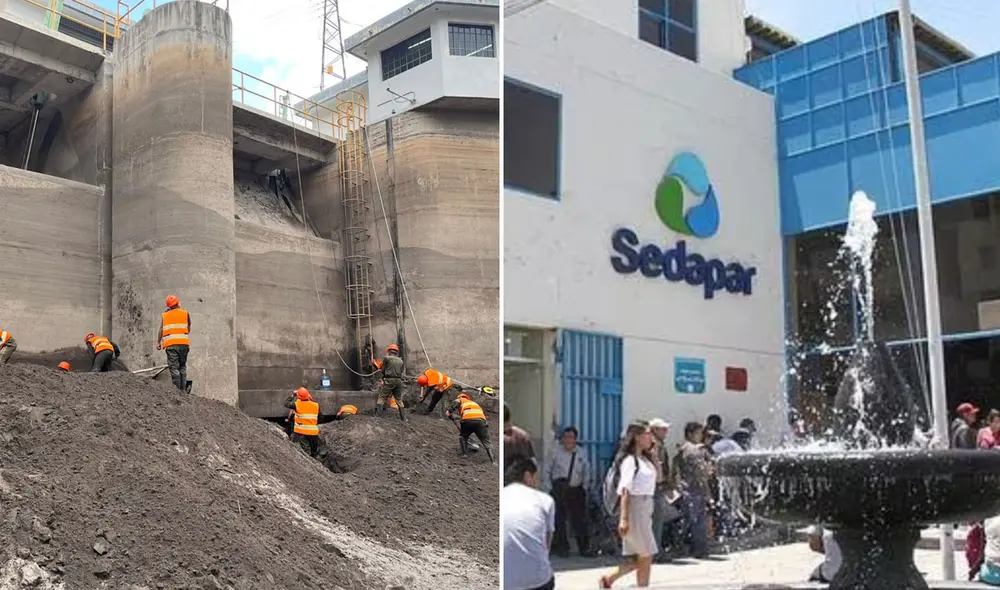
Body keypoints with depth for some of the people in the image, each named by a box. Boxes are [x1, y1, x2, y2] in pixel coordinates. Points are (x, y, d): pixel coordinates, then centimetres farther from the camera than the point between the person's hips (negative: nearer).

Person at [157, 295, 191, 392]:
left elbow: (161, 330, 4)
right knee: (182, 367, 10)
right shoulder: (186, 313, 9)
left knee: (174, 368, -1)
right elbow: (189, 329, 10)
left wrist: (158, 342, 11)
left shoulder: (164, 315, 11)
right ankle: (183, 390, 6)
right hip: (184, 343, 0)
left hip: (170, 344, 0)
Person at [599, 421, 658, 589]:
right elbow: (624, 491, -18)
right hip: (635, 508, -9)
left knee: (639, 557, 11)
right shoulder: (630, 460, -13)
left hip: (645, 509, 9)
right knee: (646, 555, 0)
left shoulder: (645, 459, 13)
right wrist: (623, 518, -22)